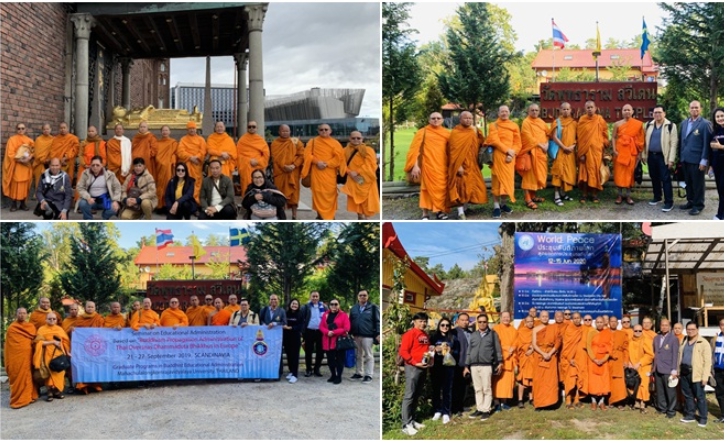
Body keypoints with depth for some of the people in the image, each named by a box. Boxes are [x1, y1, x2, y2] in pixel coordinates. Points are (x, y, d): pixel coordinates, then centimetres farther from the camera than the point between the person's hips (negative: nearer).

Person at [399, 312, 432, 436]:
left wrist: (431, 360, 8)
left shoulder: (425, 335, 14)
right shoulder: (410, 334, -10)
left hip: (423, 368, 8)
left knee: (417, 395, 12)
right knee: (409, 395, -9)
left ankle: (411, 420, 19)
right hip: (412, 368, -8)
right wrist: (415, 363, -18)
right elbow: (403, 351, -16)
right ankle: (406, 425, -9)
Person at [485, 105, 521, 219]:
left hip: (510, 157, 3)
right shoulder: (494, 125, 3)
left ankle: (502, 203, 17)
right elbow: (495, 141, -9)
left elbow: (518, 143, 7)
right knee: (497, 180, -5)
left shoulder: (514, 126, 12)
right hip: (498, 156, -3)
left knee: (508, 180, 6)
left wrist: (512, 154, -9)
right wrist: (507, 150, -17)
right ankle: (496, 206, -6)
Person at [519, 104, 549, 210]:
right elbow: (529, 137, -15)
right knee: (530, 174, -8)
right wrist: (540, 145, -16)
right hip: (531, 152, -7)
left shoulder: (541, 122, 15)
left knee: (539, 173, 10)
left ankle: (533, 195, 21)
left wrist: (546, 144, -2)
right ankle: (528, 199, -9)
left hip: (541, 151, 7)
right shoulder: (526, 122, -7)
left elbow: (548, 133, 16)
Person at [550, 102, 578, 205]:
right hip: (560, 150, -5)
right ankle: (557, 196, -10)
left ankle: (563, 193, 17)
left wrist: (573, 146, -8)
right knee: (559, 171, -8)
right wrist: (564, 147, -15)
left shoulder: (574, 122, 10)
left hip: (571, 151, 5)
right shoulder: (557, 122, -3)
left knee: (568, 171, 7)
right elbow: (554, 137, -10)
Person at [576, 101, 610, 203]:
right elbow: (579, 136, -3)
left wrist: (603, 146, 2)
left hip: (596, 150, 1)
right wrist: (581, 152, -9)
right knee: (584, 172, 1)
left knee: (595, 171, 4)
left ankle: (594, 194, 11)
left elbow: (605, 134, 8)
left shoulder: (600, 120, 2)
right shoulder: (582, 120, 0)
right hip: (584, 150, -1)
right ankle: (584, 194, 7)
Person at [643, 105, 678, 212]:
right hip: (651, 155, 5)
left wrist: (671, 159, -14)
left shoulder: (670, 126, -6)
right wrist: (644, 155, 9)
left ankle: (669, 202, -1)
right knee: (654, 178, 15)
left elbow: (673, 143, -9)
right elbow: (645, 141, 13)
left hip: (663, 156, -5)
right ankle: (657, 197, 30)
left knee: (665, 179, -5)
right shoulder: (649, 125, 9)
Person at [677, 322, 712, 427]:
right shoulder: (684, 342, 16)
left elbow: (707, 361, -10)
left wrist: (705, 376, -15)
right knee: (687, 395, 13)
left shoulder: (703, 343, -5)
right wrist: (678, 372, 12)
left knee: (700, 396, -1)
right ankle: (690, 415, 23)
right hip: (684, 373, 6)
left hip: (696, 374, -6)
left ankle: (703, 418, 7)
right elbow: (679, 358, 19)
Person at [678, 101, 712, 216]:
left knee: (697, 183, 3)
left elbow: (706, 143, -10)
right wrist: (680, 156, 11)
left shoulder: (705, 124, -8)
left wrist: (704, 161, -14)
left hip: (696, 160, -6)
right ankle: (690, 202, 25)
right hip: (685, 159, 6)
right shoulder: (684, 123, 12)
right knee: (688, 182, 13)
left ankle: (698, 205, 13)